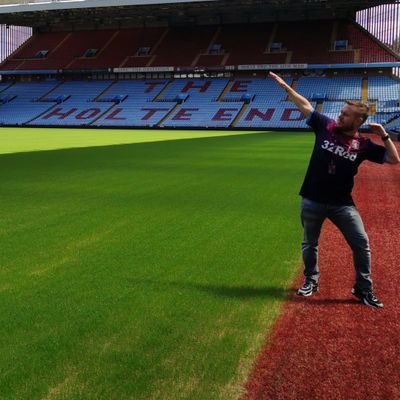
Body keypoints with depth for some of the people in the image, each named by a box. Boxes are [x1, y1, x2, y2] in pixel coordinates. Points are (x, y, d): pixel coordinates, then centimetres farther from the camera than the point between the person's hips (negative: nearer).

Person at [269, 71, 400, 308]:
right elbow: (305, 105, 1)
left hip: (342, 203, 0)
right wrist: (284, 85, -1)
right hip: (312, 201, 1)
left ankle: (364, 289, 16)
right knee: (310, 244, 15)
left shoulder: (364, 145, -5)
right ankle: (311, 281, 36)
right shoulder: (326, 126, -4)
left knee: (361, 243, -1)